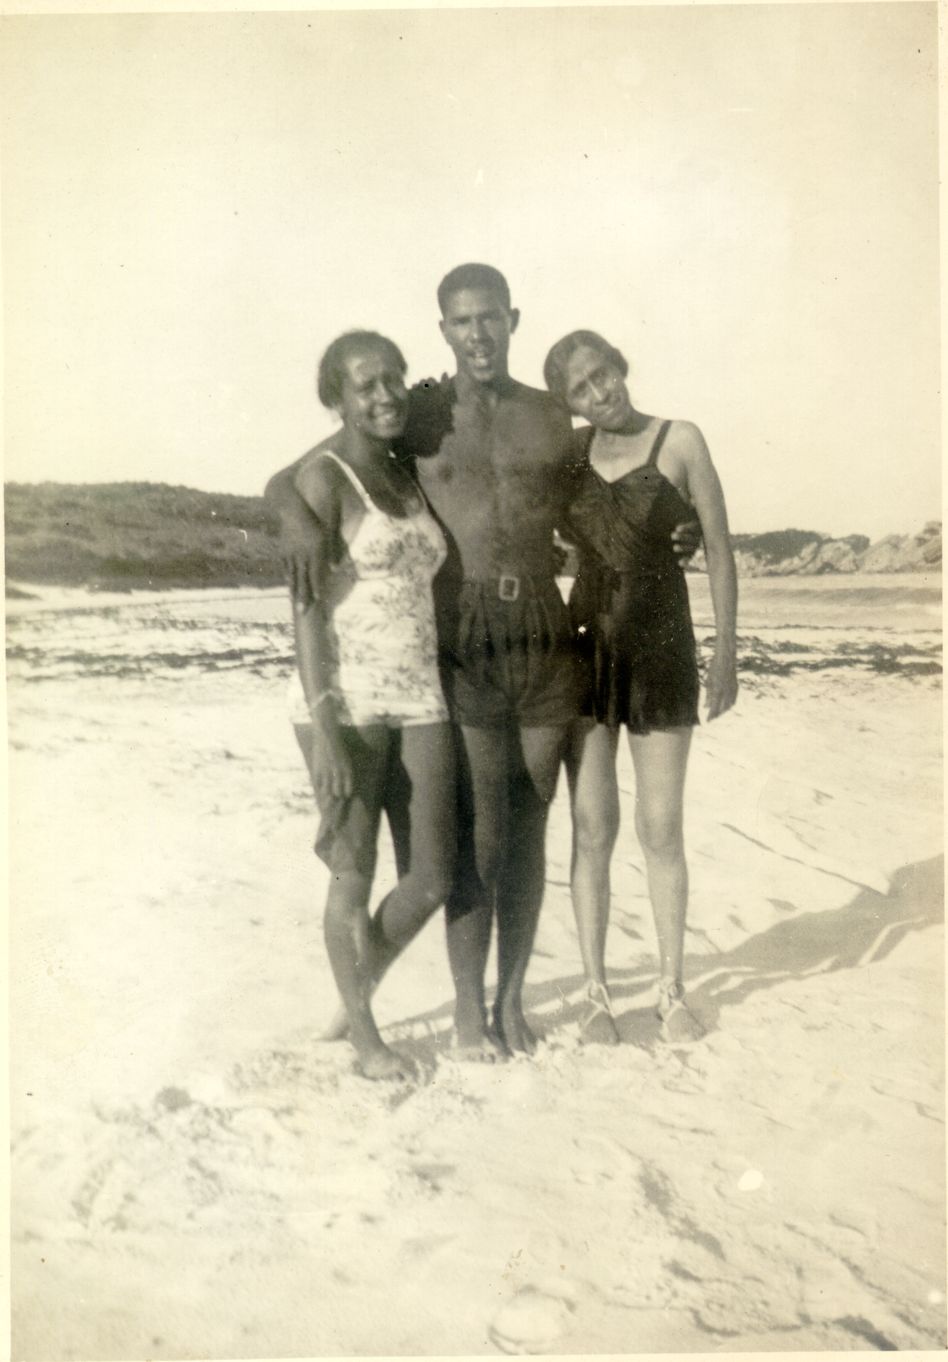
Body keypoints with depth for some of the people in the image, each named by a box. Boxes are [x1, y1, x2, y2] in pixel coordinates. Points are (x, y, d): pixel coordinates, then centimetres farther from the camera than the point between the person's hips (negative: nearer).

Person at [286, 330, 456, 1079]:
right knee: (355, 877, 5)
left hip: (419, 701, 6)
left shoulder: (408, 475, 15)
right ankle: (363, 1032, 26)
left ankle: (355, 996, 32)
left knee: (433, 879, 6)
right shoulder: (320, 475, -7)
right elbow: (307, 604, -13)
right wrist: (323, 730, -19)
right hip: (347, 701, -6)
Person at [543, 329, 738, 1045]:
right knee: (592, 828, 2)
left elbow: (719, 548, -1)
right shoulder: (570, 452, 6)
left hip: (661, 643, -2)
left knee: (662, 828, 2)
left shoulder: (679, 440, -3)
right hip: (586, 645, 2)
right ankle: (597, 993, 12)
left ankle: (673, 992, 16)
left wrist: (726, 649, -5)